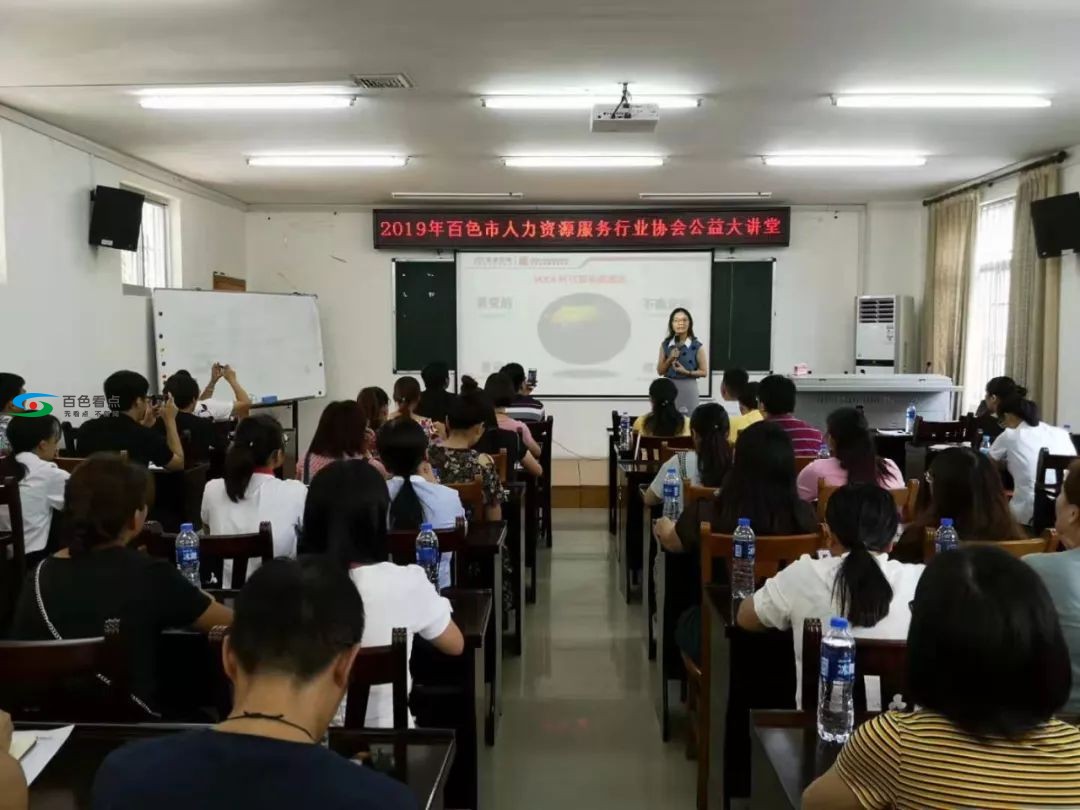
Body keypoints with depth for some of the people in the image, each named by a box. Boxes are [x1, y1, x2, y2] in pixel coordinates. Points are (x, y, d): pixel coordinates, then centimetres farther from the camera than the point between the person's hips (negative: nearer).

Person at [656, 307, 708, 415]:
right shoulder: (665, 345, 5)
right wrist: (670, 359, -9)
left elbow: (704, 372, 1)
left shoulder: (697, 346, -3)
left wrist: (687, 372, -14)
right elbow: (660, 371, 7)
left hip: (688, 388, -2)